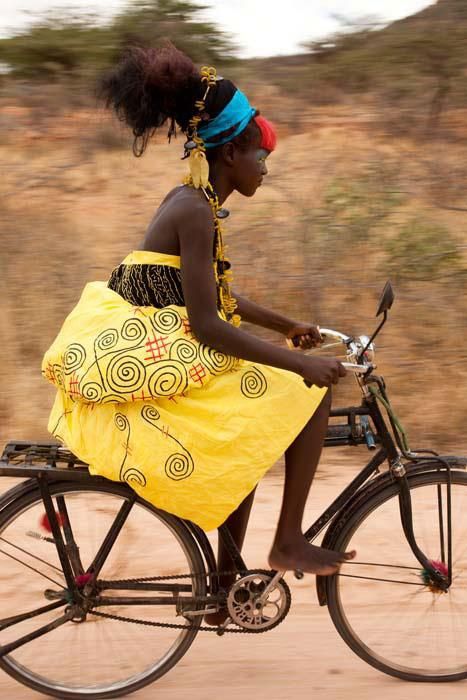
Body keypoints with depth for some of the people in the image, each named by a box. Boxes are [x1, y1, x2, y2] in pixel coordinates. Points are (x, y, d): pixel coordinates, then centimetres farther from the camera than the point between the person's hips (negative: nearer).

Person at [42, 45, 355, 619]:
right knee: (310, 395, -5)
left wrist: (287, 326, 27)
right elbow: (207, 325, -23)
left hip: (132, 369, 10)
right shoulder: (196, 211, -17)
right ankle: (289, 543, 3)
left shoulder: (190, 202, 13)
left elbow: (216, 297, 24)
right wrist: (299, 363, -21)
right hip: (159, 376, -10)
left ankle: (228, 579, 33)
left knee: (252, 432, 27)